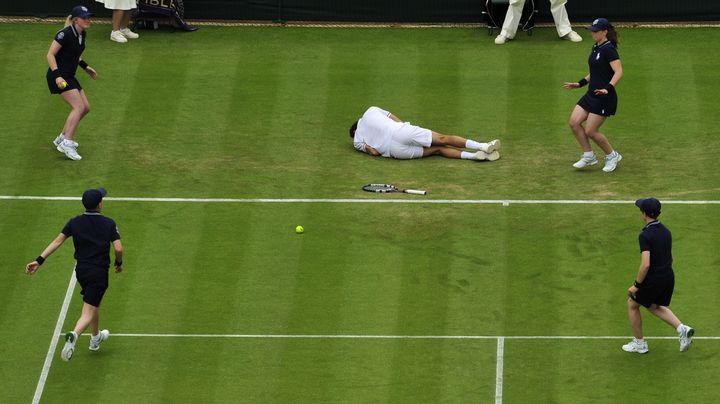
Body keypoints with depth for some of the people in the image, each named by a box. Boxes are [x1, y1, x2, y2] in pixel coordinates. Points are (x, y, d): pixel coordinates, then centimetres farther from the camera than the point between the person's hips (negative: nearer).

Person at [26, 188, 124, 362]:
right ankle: (73, 335, -36)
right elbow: (118, 248, -15)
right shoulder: (108, 224, -10)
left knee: (94, 303, 30)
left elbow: (57, 241, -9)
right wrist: (119, 263, 6)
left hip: (81, 270, 5)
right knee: (89, 313, -8)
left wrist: (39, 260, -10)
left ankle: (96, 338, 45)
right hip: (99, 272, -5)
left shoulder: (75, 222, -1)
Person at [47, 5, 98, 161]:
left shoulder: (82, 34, 8)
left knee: (85, 107, 9)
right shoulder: (65, 34, -19)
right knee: (79, 107, -19)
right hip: (59, 76, -9)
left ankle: (63, 137, 20)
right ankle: (66, 143, -21)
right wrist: (57, 75, -28)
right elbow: (50, 55, -19)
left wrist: (85, 67, 19)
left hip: (69, 76, 9)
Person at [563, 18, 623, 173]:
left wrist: (608, 88, -36)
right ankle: (588, 156, 11)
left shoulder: (608, 49, -16)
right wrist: (580, 84, 21)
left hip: (604, 97, -9)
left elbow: (618, 72, -25)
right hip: (591, 95, 9)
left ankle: (612, 156, 15)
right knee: (574, 122, 0)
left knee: (590, 131, -6)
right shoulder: (596, 48, 13)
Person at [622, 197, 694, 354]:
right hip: (669, 276, 7)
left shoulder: (646, 235, -21)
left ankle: (639, 343, 24)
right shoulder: (666, 231, 5)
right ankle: (682, 329, 7)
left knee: (632, 305, 16)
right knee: (655, 307, 27)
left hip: (653, 279, -7)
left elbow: (646, 265, -26)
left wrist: (636, 285, -16)